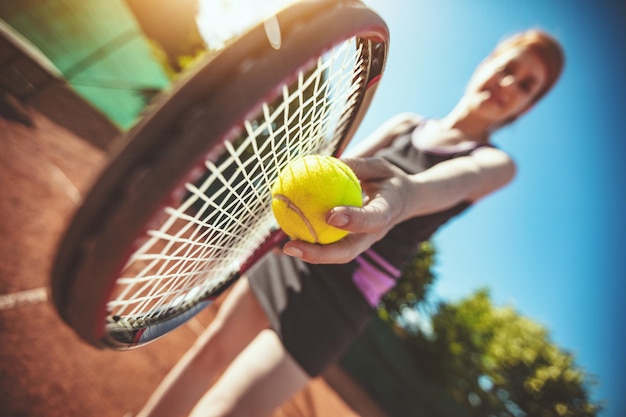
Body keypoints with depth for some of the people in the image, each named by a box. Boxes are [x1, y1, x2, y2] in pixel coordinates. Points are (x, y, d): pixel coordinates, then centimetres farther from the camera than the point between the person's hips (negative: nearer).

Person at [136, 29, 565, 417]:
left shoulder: (495, 163, -1)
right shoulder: (405, 125, 10)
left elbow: (451, 181, -25)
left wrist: (407, 193, -46)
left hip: (336, 300, -4)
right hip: (296, 249, 5)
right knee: (213, 349, 18)